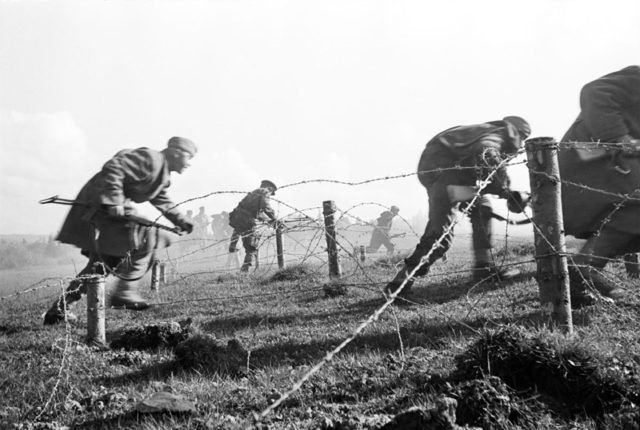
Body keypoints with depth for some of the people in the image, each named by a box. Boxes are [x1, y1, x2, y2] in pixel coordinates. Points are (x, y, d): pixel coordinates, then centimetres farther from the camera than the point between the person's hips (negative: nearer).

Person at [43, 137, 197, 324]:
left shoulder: (163, 175, 17)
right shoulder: (150, 159, -17)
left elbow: (162, 201, 32)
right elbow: (112, 168, -27)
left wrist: (181, 221, 27)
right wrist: (114, 201, -30)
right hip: (98, 206, -11)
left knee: (103, 262, 11)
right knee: (144, 239, -13)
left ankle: (59, 308, 13)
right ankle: (125, 292, -7)